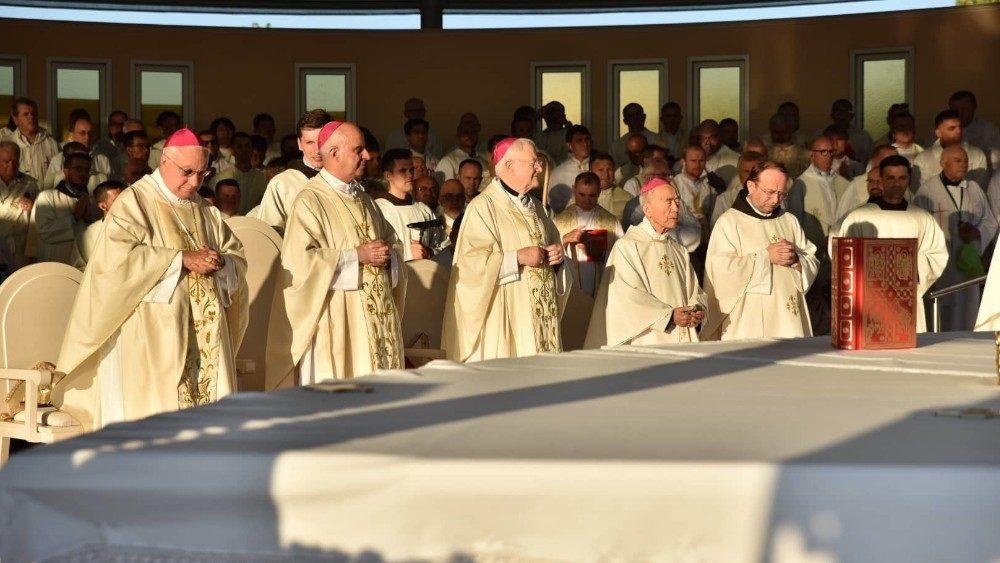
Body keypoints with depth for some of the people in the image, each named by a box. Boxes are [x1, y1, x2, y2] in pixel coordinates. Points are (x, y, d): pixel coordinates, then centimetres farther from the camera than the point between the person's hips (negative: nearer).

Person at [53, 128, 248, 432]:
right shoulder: (134, 203, -2)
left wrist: (219, 261, -8)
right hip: (151, 336, -6)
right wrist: (182, 259, -18)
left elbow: (238, 260, 15)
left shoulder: (206, 211, 18)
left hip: (204, 335, 6)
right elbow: (117, 258, -17)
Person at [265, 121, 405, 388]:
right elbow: (297, 260, -20)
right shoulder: (310, 201, -10)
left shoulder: (362, 198, 15)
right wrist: (356, 256, -17)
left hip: (375, 317, 7)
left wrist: (388, 255, -2)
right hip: (336, 323, -7)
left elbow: (392, 241, 22)